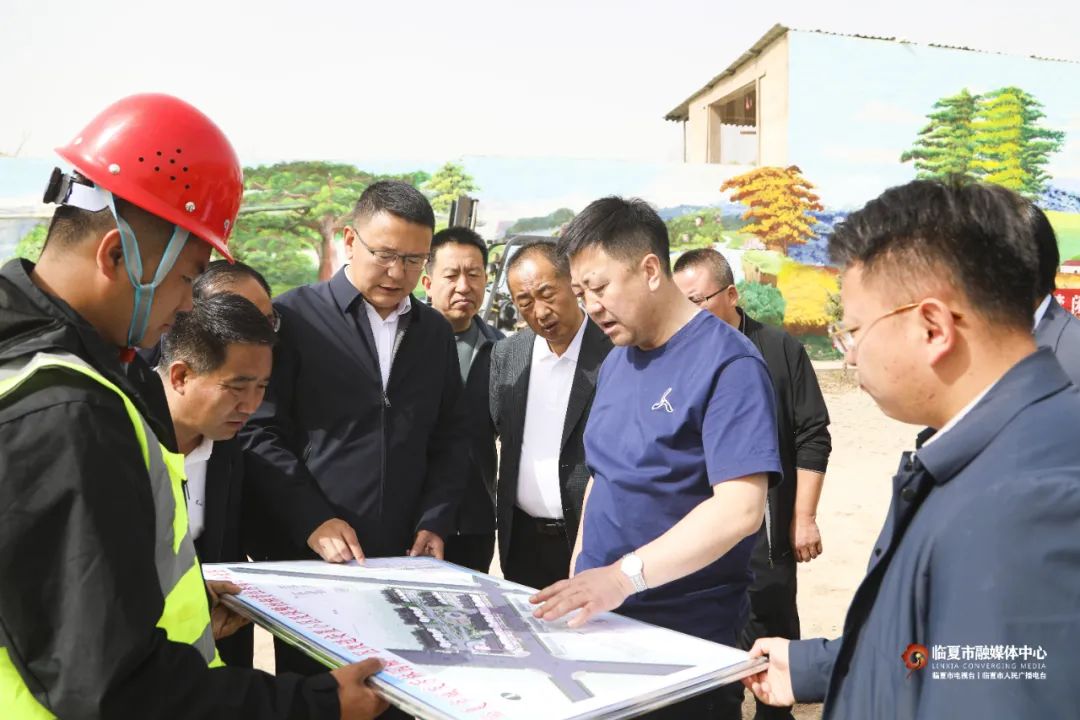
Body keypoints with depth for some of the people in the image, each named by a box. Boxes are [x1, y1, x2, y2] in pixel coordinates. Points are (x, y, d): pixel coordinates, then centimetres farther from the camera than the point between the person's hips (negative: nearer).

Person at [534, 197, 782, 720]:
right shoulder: (616, 361, 6)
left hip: (687, 636, -6)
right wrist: (580, 574, 7)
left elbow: (740, 508, -25)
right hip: (599, 618, 7)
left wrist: (623, 575, -31)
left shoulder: (726, 362, -17)